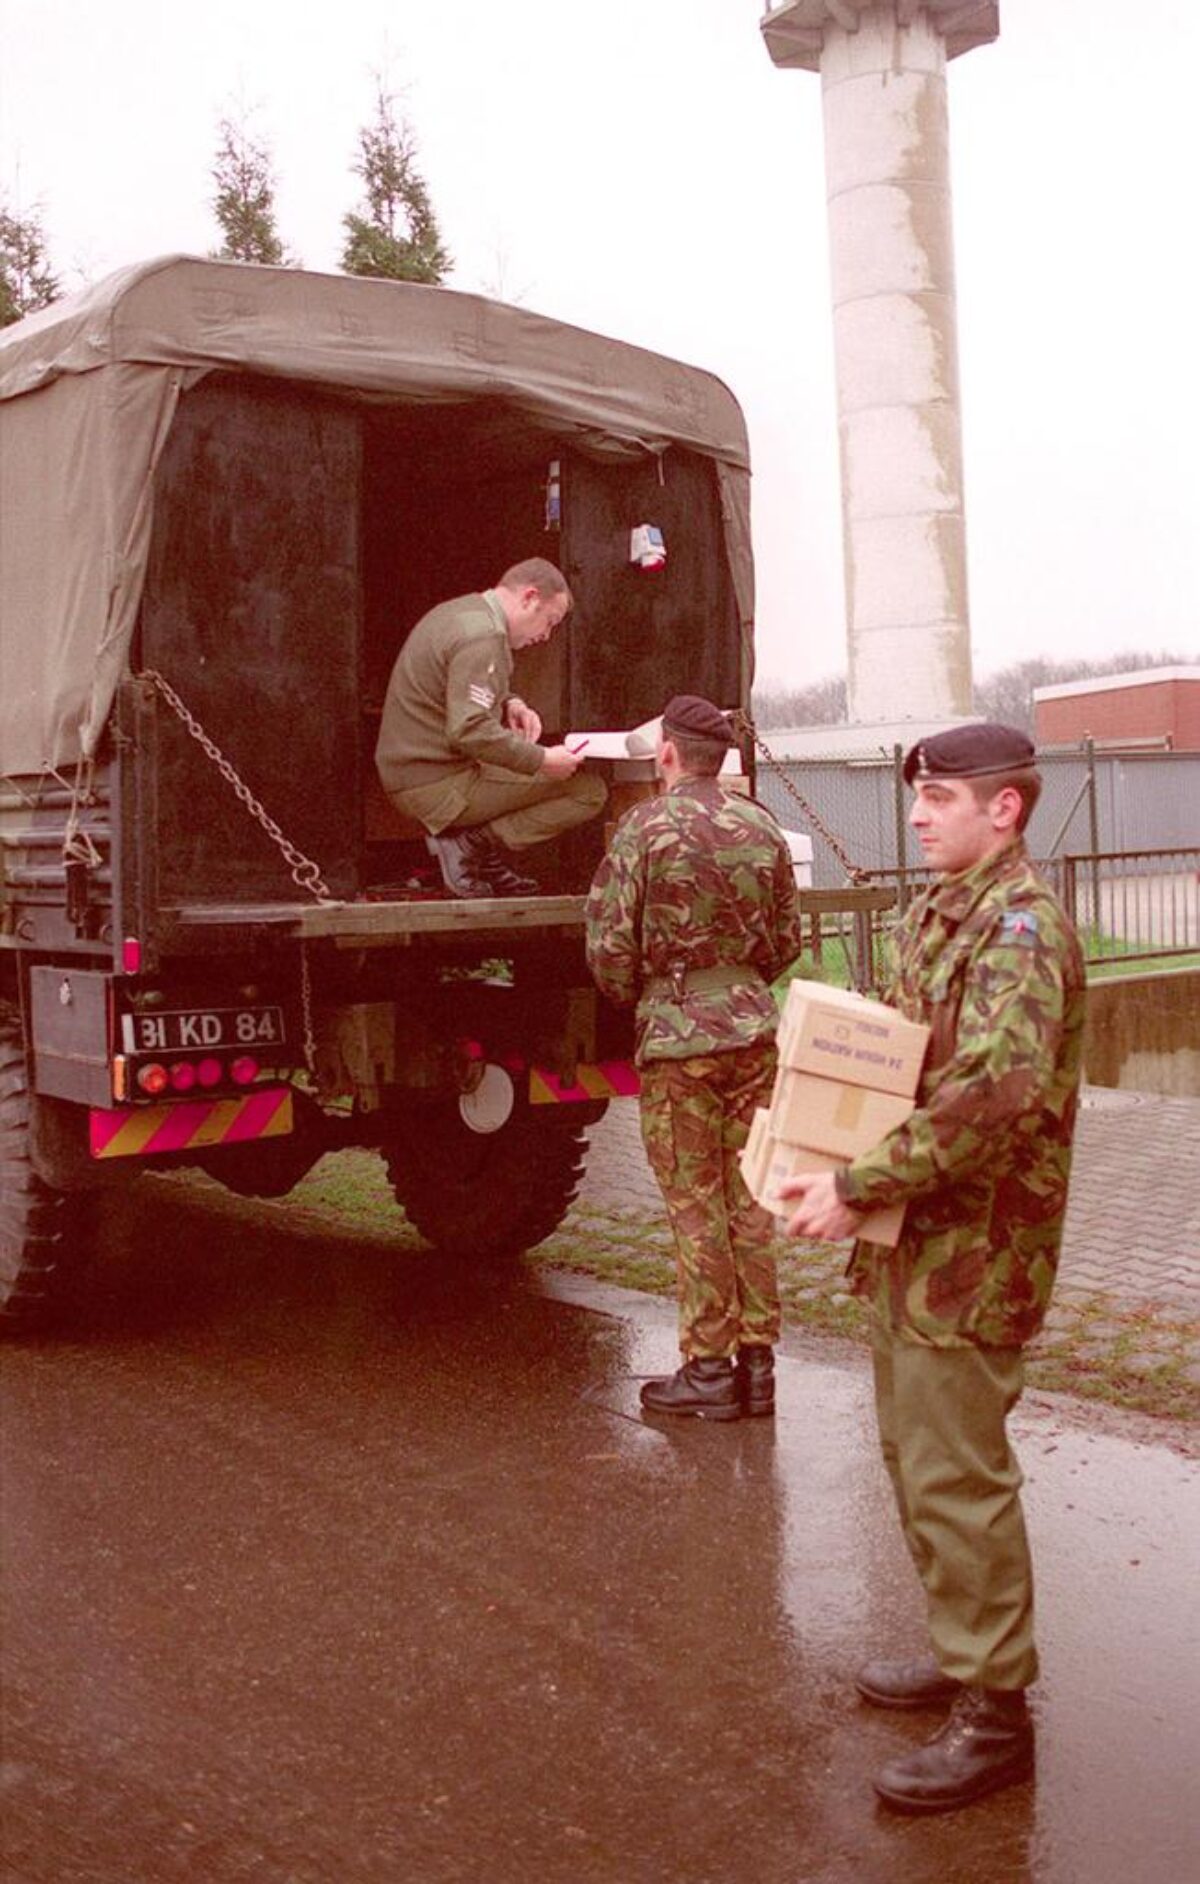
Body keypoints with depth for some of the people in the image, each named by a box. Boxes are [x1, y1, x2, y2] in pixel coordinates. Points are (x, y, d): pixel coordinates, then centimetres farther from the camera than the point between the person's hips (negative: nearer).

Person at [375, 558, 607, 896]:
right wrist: (541, 760, -22)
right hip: (439, 787, -10)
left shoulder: (461, 611, 14)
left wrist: (510, 705, 10)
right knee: (589, 791, -10)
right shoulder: (483, 637, -18)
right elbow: (469, 730, -27)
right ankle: (472, 844, -12)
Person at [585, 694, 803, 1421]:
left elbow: (611, 941, -9)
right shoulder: (762, 827, 5)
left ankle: (708, 1368, 10)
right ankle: (757, 1361, 18)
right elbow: (787, 939, 10)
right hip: (754, 1028, 5)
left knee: (696, 1204, 3)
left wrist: (631, 996, 10)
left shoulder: (645, 828, -9)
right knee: (749, 1197, 11)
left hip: (678, 1034, -4)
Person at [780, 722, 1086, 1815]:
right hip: (910, 1244, 10)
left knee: (955, 1478, -2)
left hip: (971, 1253, -10)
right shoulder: (935, 913, 12)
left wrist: (860, 1187, -28)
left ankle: (994, 1713, 12)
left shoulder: (1020, 927, -18)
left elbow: (1000, 1093, -31)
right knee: (916, 1454, 19)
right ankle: (964, 1652, 36)